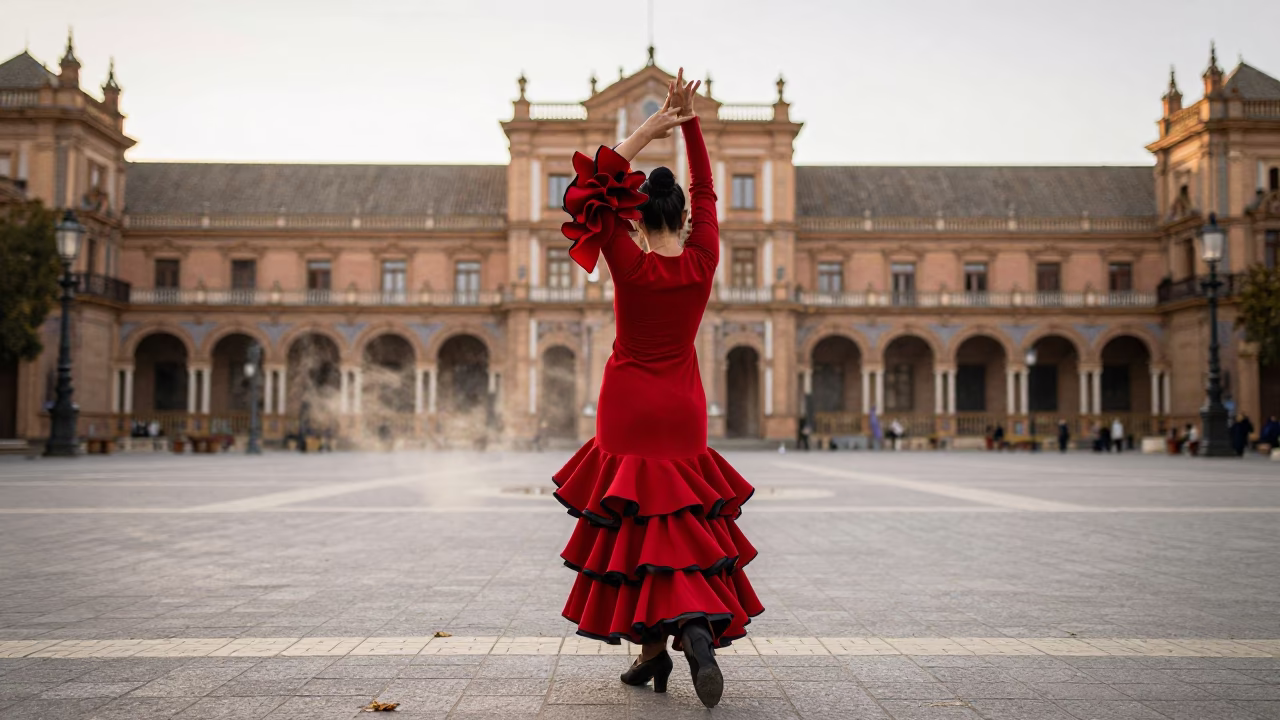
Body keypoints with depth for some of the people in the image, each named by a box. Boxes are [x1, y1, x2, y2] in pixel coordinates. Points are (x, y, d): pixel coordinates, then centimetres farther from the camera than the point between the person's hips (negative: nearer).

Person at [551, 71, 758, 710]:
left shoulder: (629, 263, -12)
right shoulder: (703, 260, -5)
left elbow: (597, 180, -5)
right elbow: (705, 189, 9)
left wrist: (646, 130, -2)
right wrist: (688, 123, 11)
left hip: (628, 408, -2)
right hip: (683, 410, 3)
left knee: (637, 524, 5)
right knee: (685, 524, 7)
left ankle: (652, 648, 7)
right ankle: (696, 625, -15)